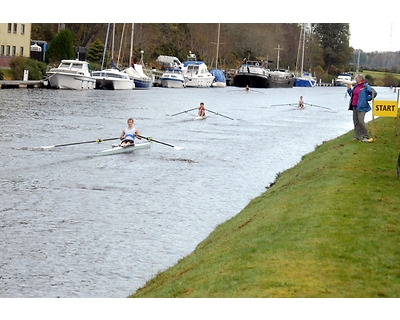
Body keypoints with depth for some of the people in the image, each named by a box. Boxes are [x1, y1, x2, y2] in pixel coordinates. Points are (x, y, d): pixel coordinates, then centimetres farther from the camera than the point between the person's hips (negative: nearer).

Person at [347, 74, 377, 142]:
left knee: (361, 121, -13)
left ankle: (366, 137, -4)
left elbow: (374, 93, -12)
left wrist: (367, 99, -10)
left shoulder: (365, 86, -9)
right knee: (356, 121, 8)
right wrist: (349, 89, 12)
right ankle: (357, 136, 15)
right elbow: (352, 95, 24)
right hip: (354, 106, 8)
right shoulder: (355, 86, 15)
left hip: (361, 107, -8)